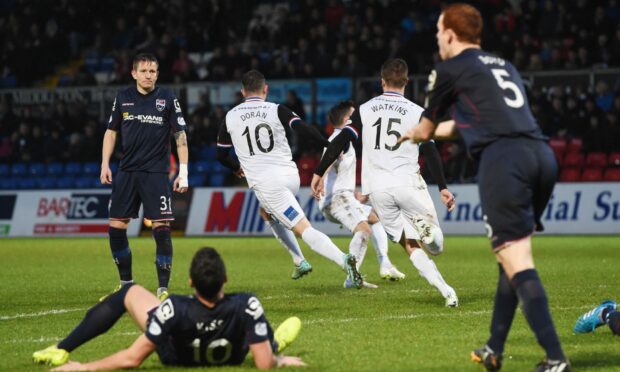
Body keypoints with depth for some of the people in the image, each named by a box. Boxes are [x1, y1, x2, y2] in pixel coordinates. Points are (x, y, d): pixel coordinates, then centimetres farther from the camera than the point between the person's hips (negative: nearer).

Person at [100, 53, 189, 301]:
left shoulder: (167, 99, -2)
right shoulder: (123, 98, 7)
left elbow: (180, 135, -1)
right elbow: (111, 131, 16)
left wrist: (183, 172, -6)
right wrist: (105, 164, 7)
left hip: (155, 173, -4)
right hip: (127, 171, 4)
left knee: (161, 228, -12)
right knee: (115, 227, 2)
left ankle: (163, 287, -4)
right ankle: (126, 284, 18)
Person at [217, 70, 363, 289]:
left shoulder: (230, 117, 7)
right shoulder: (276, 110, 4)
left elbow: (221, 155, 17)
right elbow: (302, 129, -13)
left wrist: (238, 168, 36)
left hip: (265, 182, -3)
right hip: (290, 176, 3)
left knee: (304, 229, -8)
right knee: (269, 212, 33)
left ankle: (343, 260, -29)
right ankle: (299, 262, 25)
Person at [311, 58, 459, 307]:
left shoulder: (364, 110, 8)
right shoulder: (417, 113, 4)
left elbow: (339, 142, 3)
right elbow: (431, 152, 1)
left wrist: (319, 173, 9)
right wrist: (443, 188, 6)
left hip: (378, 189, 2)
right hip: (408, 184, -2)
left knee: (411, 247, 8)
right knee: (435, 246, 4)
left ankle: (446, 291, -13)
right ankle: (427, 228, -33)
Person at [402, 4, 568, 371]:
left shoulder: (450, 69, 11)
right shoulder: (505, 66, 30)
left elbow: (425, 129, 26)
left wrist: (412, 134, 51)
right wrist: (434, 131, 63)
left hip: (503, 158, -7)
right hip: (542, 154, 7)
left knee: (517, 262, -11)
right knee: (513, 255, 19)